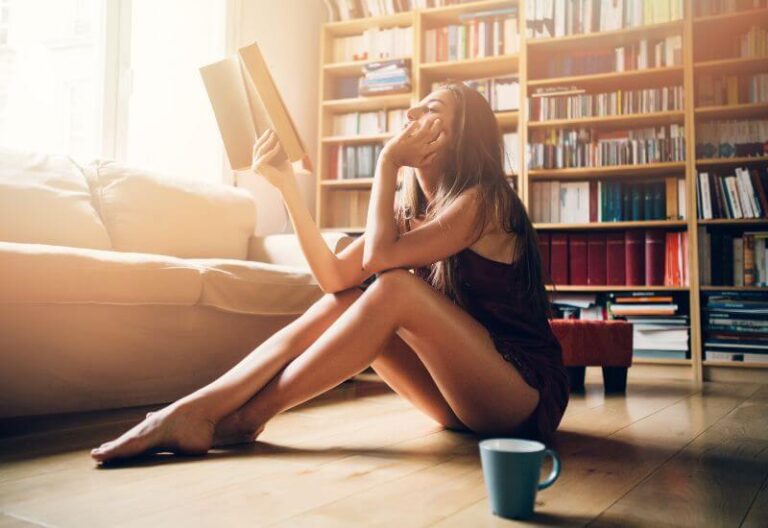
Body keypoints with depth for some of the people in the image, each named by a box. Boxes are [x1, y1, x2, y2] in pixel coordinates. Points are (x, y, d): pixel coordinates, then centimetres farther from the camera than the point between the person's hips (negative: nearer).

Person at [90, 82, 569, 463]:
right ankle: (192, 409, -19)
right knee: (338, 305, -10)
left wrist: (388, 161, -14)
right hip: (466, 399, 6)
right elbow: (337, 276, -5)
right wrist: (288, 185, -10)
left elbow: (379, 256, -27)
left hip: (529, 394, -6)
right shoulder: (410, 209, 9)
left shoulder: (483, 200, -13)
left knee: (396, 289, -27)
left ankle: (244, 418, -23)